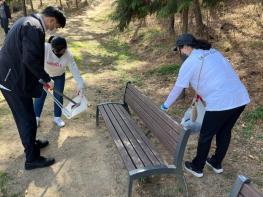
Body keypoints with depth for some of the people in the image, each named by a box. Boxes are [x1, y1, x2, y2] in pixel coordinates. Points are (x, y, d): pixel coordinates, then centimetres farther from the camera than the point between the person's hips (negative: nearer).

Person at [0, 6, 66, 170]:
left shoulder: (29, 21, 14)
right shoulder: (35, 27, -20)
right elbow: (30, 59, -28)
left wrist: (40, 78, 20)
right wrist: (47, 79, -16)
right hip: (14, 80, -10)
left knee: (24, 117, 23)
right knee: (27, 119, 2)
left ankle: (31, 144, 41)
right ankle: (32, 159, 17)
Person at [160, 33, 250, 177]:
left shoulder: (189, 62, -4)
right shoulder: (213, 52, 17)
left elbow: (178, 88, 3)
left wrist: (166, 105, 17)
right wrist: (201, 91, 33)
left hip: (220, 103, -8)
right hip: (241, 98, 8)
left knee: (205, 136, 12)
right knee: (225, 132, 23)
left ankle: (197, 167, 30)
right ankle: (216, 163, 42)